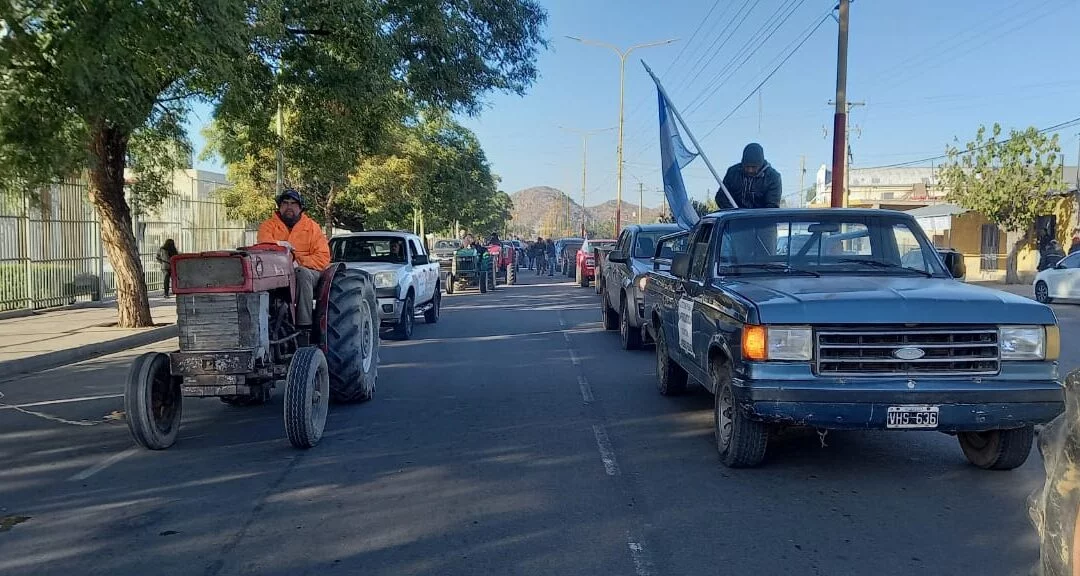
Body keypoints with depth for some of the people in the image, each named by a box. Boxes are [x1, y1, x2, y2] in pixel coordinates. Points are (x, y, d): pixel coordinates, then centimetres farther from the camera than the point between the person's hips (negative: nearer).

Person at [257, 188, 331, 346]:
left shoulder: (311, 227, 10)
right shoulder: (269, 225, 12)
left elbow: (323, 257, -1)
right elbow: (264, 243, -12)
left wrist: (298, 262, -14)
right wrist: (278, 244, -33)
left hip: (306, 271, -1)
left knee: (302, 274, -36)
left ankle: (304, 328, -37)